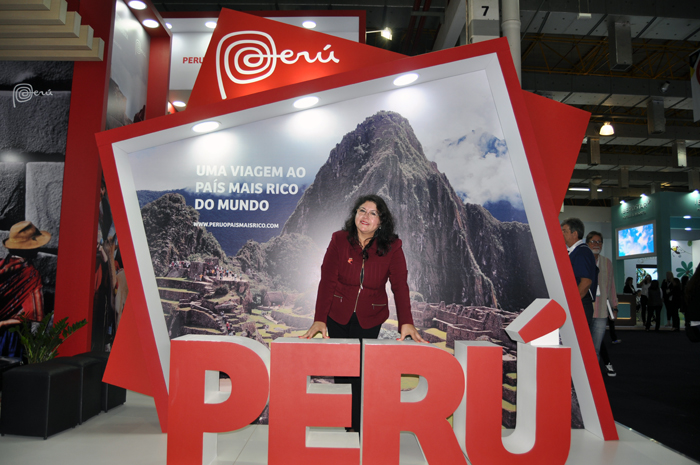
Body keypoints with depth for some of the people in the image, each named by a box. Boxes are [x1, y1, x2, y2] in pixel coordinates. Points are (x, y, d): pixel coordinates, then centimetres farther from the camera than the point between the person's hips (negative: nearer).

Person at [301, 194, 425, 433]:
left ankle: (359, 427, 16)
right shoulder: (339, 240, -12)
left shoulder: (392, 247, -11)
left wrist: (406, 322, -32)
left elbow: (400, 285, -18)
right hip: (337, 315, 1)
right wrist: (319, 319, -27)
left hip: (369, 318, 0)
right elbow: (327, 280, -17)